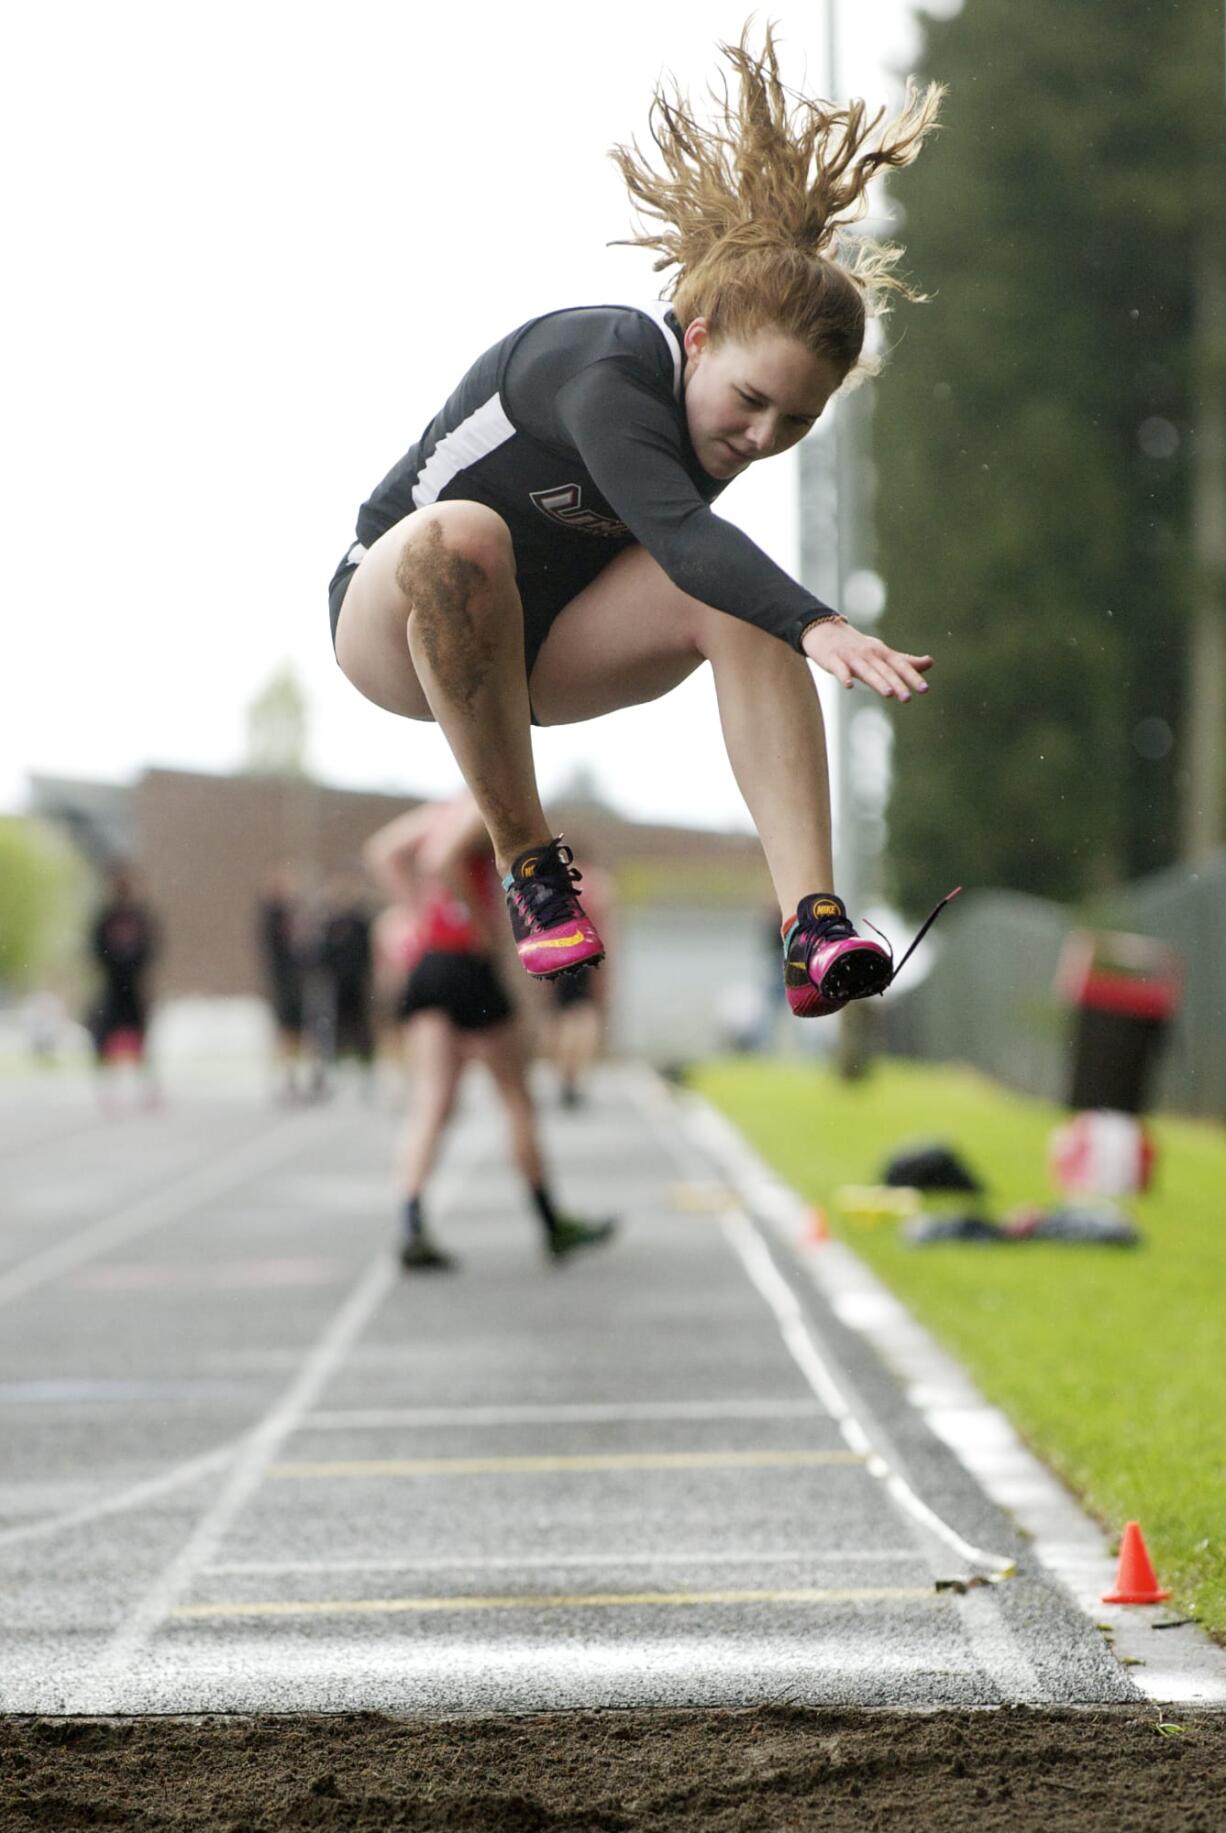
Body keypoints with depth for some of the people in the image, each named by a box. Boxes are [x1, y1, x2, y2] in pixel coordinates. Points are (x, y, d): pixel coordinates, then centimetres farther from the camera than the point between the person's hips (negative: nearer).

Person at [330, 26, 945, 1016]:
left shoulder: (730, 419, -9)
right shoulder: (605, 371, -32)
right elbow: (675, 527, -50)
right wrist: (816, 628, -63)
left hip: (548, 646, 6)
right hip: (395, 618, -6)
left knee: (738, 596, -25)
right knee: (461, 535, -42)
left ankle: (814, 923, -37)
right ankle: (528, 864, -26)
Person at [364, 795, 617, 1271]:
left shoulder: (444, 811, 15)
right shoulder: (486, 812, -11)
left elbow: (381, 852, 18)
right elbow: (442, 860, -26)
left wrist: (414, 905, 14)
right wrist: (483, 922, -18)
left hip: (425, 965, 7)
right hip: (466, 961, -7)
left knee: (431, 1103, -1)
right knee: (517, 1097, 8)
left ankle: (411, 1227, -18)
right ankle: (554, 1226, 20)